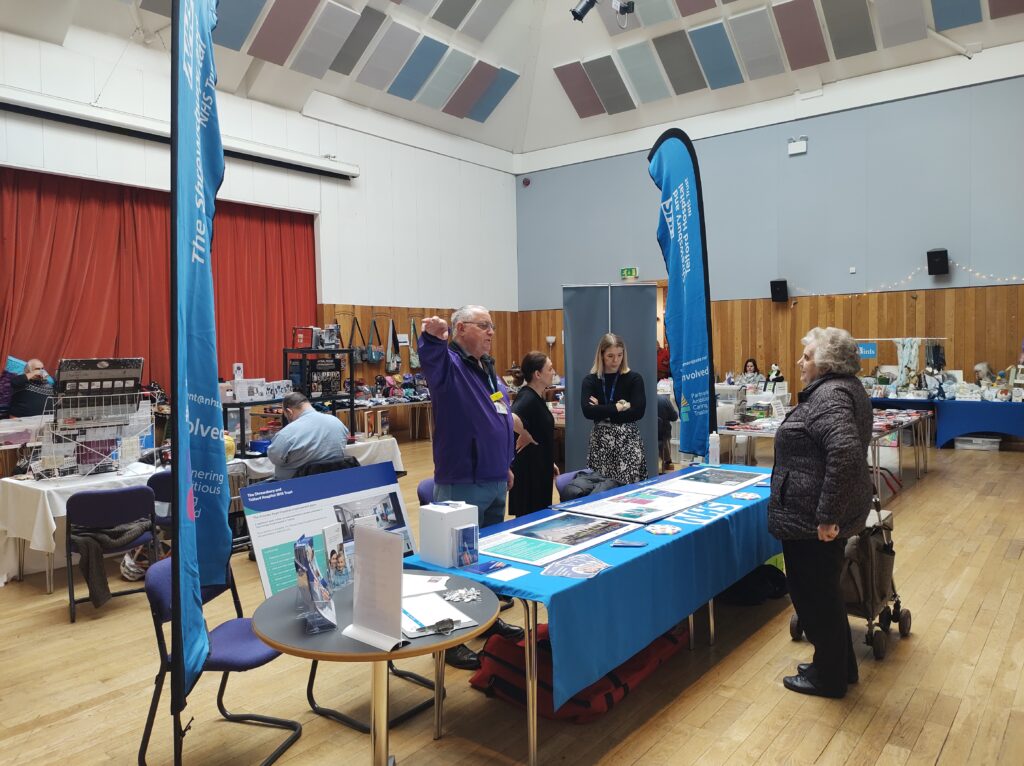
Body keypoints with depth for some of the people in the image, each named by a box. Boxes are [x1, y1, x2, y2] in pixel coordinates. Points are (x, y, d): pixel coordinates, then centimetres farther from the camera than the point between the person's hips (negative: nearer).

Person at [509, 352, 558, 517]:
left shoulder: (537, 397, 10)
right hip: (528, 468, -10)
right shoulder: (527, 398, -20)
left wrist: (550, 463, 22)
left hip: (540, 468, 10)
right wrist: (526, 436, -24)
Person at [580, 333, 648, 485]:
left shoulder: (634, 378, 1)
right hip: (600, 441, 1)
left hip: (628, 440, -1)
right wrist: (618, 407, -13)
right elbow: (587, 411, -11)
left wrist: (602, 412, -10)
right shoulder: (590, 381, 3)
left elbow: (638, 411, -11)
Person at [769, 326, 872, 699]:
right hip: (826, 512, 10)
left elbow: (845, 452, -34)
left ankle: (829, 678, 21)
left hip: (813, 518, -10)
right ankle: (841, 667, 36)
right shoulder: (843, 388, 12)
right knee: (822, 590, 21)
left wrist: (827, 515, -29)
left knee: (813, 593, 5)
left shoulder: (829, 396, -20)